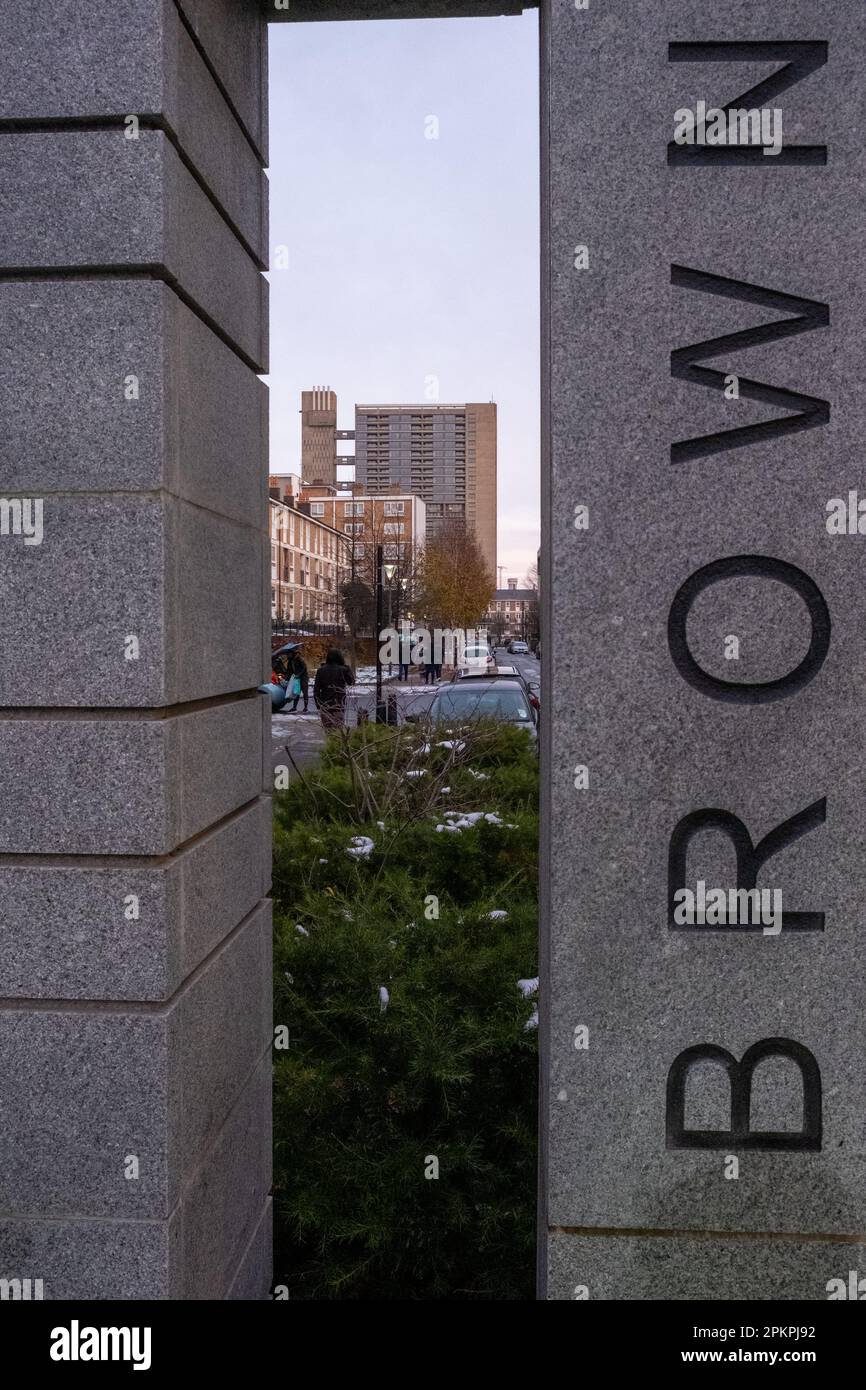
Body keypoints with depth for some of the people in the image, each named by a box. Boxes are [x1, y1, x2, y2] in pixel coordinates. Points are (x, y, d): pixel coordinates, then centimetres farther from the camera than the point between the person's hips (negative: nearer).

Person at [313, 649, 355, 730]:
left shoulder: (321, 670, 0)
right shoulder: (343, 670, -7)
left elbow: (316, 688, 2)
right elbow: (351, 682, 11)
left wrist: (317, 703, 10)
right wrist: (348, 668, 16)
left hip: (324, 705, 2)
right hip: (339, 704, -2)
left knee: (327, 728, 10)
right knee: (337, 729, -1)